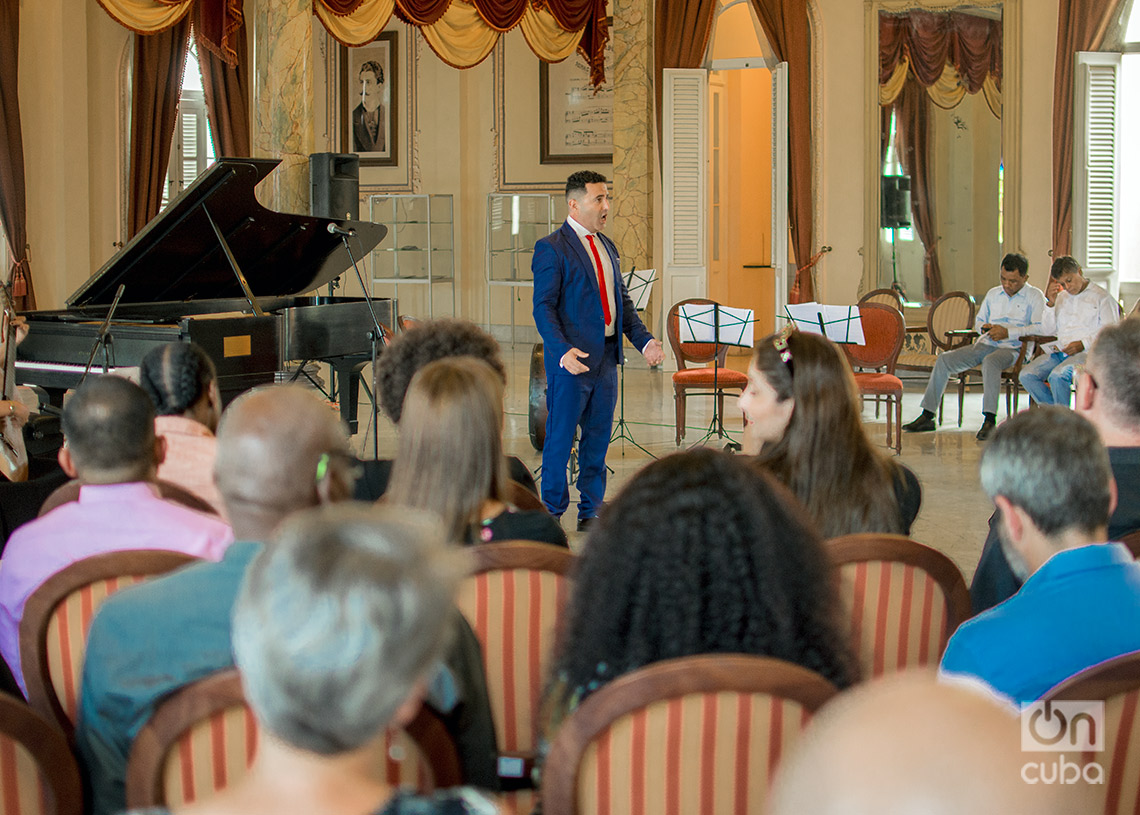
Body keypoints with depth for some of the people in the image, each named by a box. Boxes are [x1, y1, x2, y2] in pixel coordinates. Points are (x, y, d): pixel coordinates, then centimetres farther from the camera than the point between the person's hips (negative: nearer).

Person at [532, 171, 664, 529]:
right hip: (572, 359, -7)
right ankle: (552, 511, 12)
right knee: (560, 437, 1)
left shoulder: (607, 247, 16)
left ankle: (590, 510, 20)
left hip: (607, 357, 7)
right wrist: (563, 351, -27)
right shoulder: (552, 248, -8)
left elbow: (623, 301, 20)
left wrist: (644, 340, 6)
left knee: (598, 437, 11)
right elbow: (543, 307, -14)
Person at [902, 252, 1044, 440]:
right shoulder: (993, 294, 22)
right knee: (944, 359, -13)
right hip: (985, 344, 6)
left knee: (990, 361, -40)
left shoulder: (1034, 296, 2)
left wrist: (1008, 332, -17)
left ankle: (989, 420, -41)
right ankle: (927, 416, -12)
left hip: (1012, 348, -6)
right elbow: (978, 321, 28)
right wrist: (984, 327, 3)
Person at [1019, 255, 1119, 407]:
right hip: (1060, 351, 7)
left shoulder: (1102, 297, 3)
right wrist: (1051, 304, 5)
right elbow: (1048, 330, 19)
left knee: (1057, 376, -34)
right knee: (1026, 375, -17)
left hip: (1087, 353, -6)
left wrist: (1083, 344, -18)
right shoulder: (1061, 297, 22)